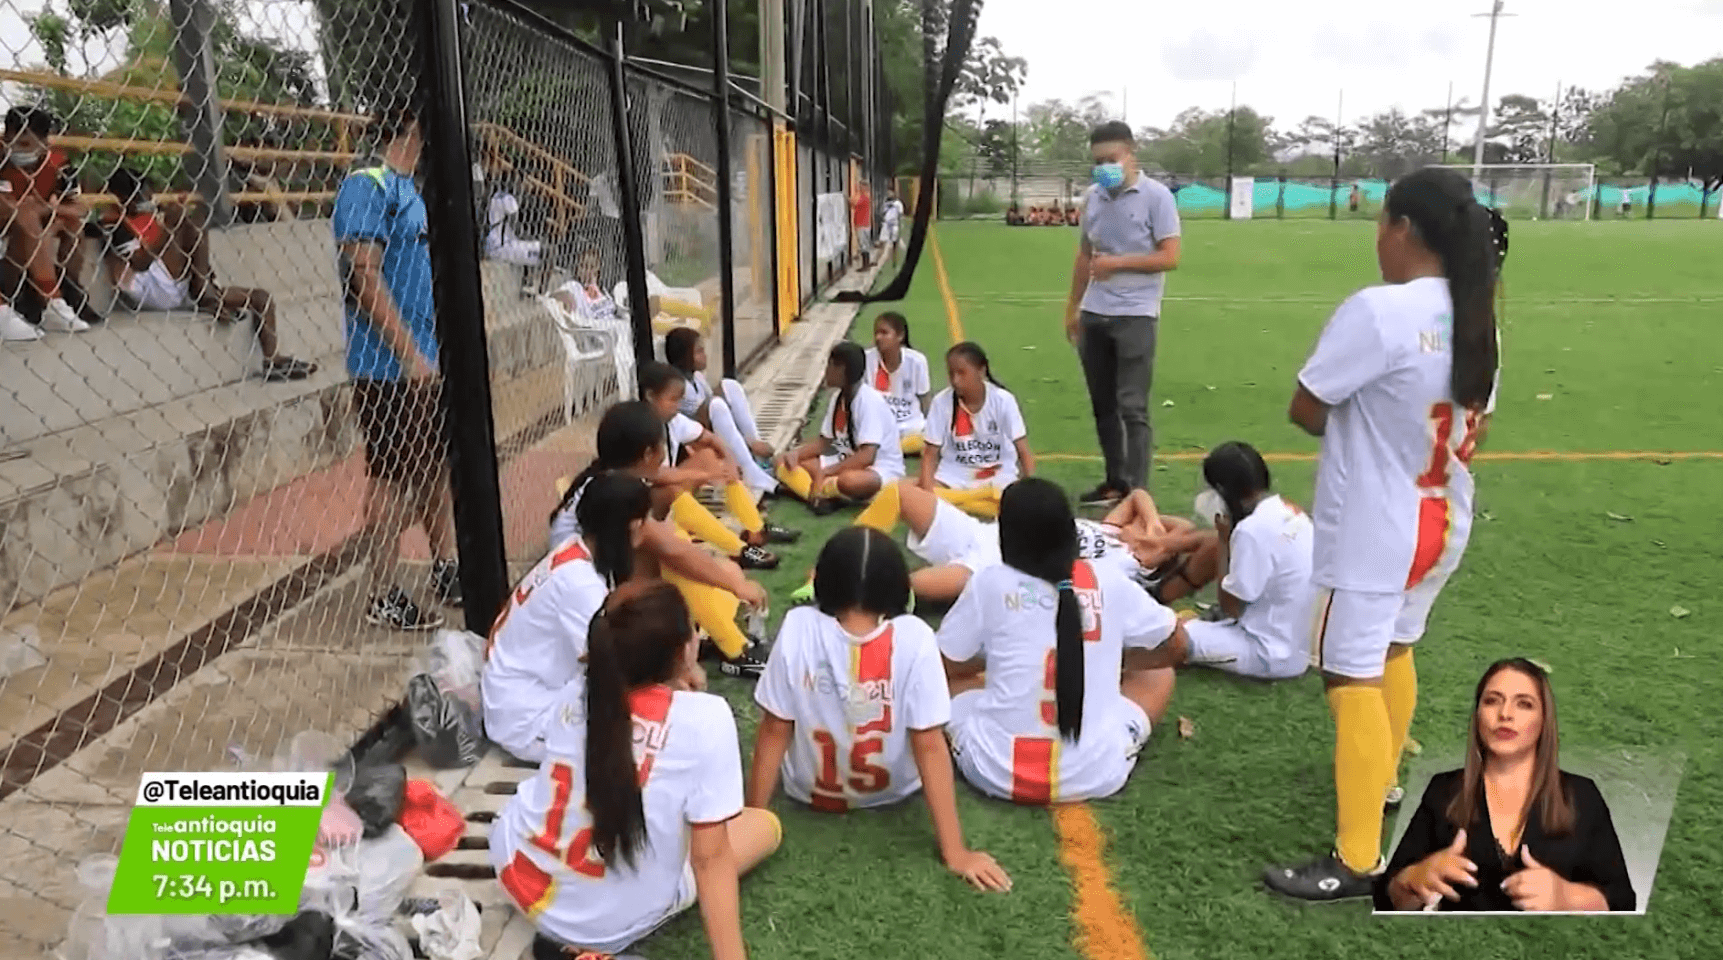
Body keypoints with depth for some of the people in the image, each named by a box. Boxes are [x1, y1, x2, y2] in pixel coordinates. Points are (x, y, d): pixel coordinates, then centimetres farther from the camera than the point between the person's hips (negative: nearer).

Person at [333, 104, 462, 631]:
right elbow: (364, 275, -19)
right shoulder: (366, 186, -12)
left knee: (438, 466, 14)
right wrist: (409, 353, -21)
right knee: (391, 477, -2)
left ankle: (445, 572, 28)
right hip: (389, 364, -9)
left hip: (426, 361, 9)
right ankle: (383, 596, 10)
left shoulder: (409, 190, 15)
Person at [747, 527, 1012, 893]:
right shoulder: (914, 638, -27)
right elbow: (930, 746, -25)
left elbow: (774, 731, -18)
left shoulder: (798, 628, -25)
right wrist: (955, 852, -18)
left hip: (810, 792, 1)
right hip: (892, 792, 0)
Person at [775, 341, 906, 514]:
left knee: (849, 480, -43)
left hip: (881, 468, -8)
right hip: (848, 462, 8)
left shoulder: (869, 401, -22)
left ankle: (820, 489, -11)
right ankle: (820, 496, -25)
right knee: (784, 463, -4)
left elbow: (866, 456, -29)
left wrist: (825, 472, -28)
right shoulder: (838, 396, 4)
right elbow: (825, 441, 9)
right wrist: (795, 453, -9)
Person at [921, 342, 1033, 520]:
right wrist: (928, 492, -24)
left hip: (998, 475, 0)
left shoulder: (1003, 400, -14)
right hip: (954, 476, 0)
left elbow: (1024, 453, -12)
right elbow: (930, 454, -8)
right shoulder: (941, 402, -11)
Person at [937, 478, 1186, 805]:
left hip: (997, 772, -1)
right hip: (1096, 775, 1)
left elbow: (946, 666, 6)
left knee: (952, 678, 27)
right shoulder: (1108, 582, -3)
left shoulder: (989, 583, -7)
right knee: (1159, 674, 23)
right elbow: (1174, 644, 12)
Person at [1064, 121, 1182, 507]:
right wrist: (1073, 307, 17)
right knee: (1102, 404, 12)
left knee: (1132, 407, -6)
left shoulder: (1157, 197, -7)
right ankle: (1115, 480, 25)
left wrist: (1117, 262, -15)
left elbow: (1170, 257, -11)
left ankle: (1137, 492, 0)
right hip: (1093, 315, 6)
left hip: (1135, 316, -6)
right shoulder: (1092, 197, 10)